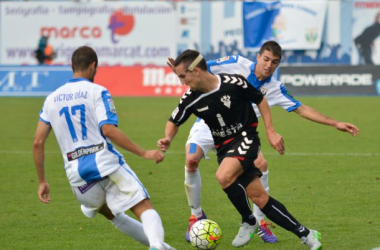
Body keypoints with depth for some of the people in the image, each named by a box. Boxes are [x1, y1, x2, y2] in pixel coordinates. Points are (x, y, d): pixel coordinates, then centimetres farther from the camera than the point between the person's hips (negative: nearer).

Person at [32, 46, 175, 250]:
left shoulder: (51, 99, 13)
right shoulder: (97, 92, -1)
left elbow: (38, 142, 10)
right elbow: (108, 130, -15)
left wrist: (42, 182, 16)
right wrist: (144, 153, -12)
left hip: (76, 174, 5)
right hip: (106, 164, -4)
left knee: (111, 214, 27)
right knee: (145, 209, -9)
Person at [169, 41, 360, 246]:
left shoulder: (274, 89, -5)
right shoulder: (237, 64, -13)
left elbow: (302, 109, 2)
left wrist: (335, 124, -3)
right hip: (209, 123, -2)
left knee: (261, 164, -20)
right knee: (191, 161, -27)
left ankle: (258, 222, -1)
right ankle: (196, 216, -4)